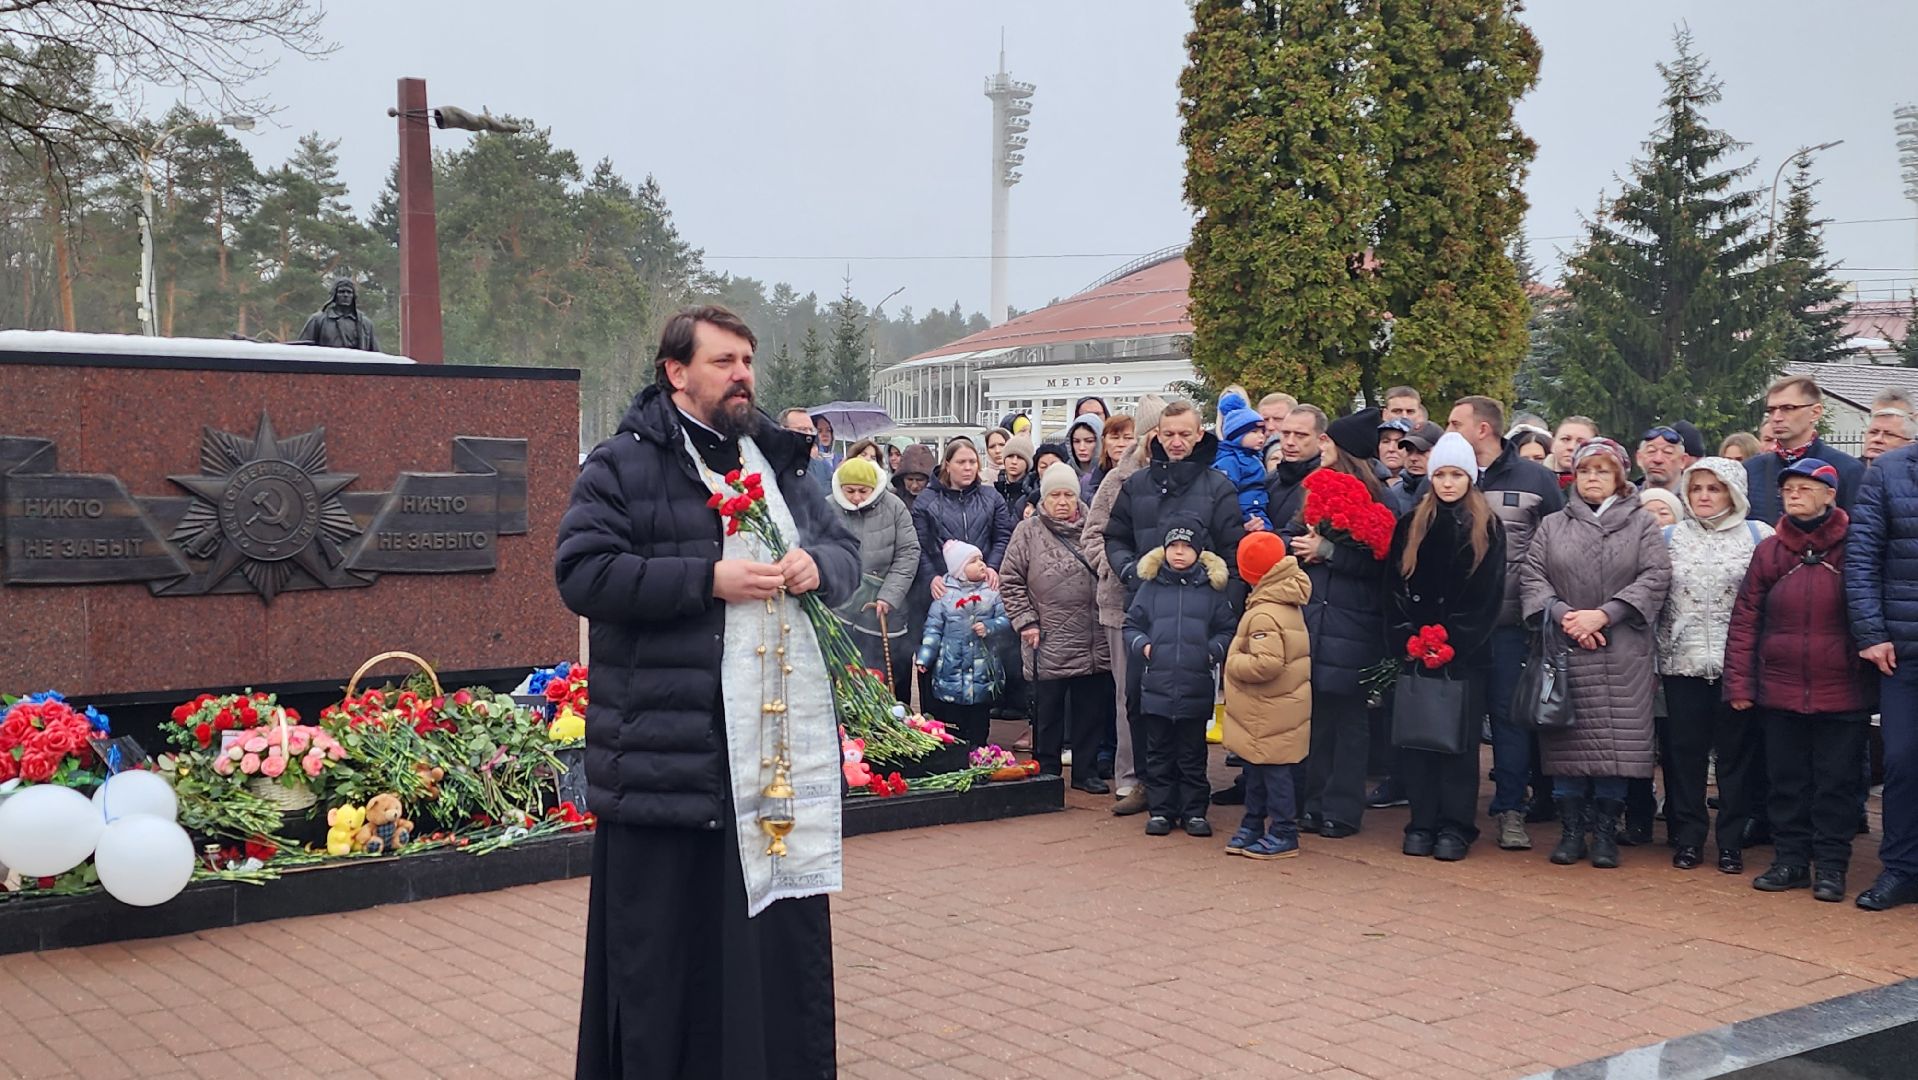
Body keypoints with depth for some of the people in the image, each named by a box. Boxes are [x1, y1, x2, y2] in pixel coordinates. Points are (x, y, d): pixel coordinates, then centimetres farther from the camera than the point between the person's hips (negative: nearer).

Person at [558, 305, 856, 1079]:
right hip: (669, 750, -6)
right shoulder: (623, 465, -3)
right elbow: (582, 574, -13)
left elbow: (846, 554, 20)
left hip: (783, 743, 6)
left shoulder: (779, 460, 17)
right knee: (667, 946, 0)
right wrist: (708, 579, -17)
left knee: (784, 937, 11)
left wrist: (818, 565, -4)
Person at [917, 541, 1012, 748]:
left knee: (979, 727, 9)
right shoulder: (945, 594, -4)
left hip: (982, 670, 2)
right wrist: (924, 657, -8)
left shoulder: (991, 592, 2)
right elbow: (933, 628, -2)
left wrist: (989, 627, -16)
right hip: (950, 672, -2)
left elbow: (1005, 619, 4)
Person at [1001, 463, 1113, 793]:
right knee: (1048, 711, 6)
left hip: (1096, 645, 3)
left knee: (1092, 710, 9)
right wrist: (1026, 620, -5)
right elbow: (1010, 580, 1)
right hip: (1050, 643, -3)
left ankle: (1087, 771, 20)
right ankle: (1046, 772, 18)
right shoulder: (1028, 532, 0)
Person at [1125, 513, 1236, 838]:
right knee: (1159, 753, 9)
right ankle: (1160, 809, 18)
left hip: (1196, 687, -1)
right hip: (1156, 686, 1)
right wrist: (1141, 644, -8)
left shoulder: (1212, 589, 2)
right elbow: (1131, 624, 10)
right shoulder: (1151, 586, 4)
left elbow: (1228, 629, 8)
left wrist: (1215, 649, -9)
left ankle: (1194, 811, 17)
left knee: (1192, 754, 9)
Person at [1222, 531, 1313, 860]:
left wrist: (1233, 663, -16)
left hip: (1270, 712, -10)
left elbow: (1267, 663, -31)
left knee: (1273, 770, 0)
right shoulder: (1287, 602, 9)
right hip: (1264, 710, 10)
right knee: (1254, 770, 18)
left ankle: (1283, 834, 8)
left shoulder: (1265, 614, -23)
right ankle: (1253, 826, 28)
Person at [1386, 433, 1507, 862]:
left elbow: (1488, 594, -2)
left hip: (1466, 653, -2)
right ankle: (1422, 822, 8)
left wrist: (1453, 641, -9)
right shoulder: (1411, 525, 10)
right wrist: (1409, 636, -6)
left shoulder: (1488, 529, 4)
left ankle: (1456, 827, 5)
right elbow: (1395, 585, 6)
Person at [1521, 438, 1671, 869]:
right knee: (1567, 741, 1)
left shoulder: (1642, 525, 8)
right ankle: (1571, 829, 11)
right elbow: (1531, 576, 5)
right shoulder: (1552, 526, 13)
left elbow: (1655, 578, -3)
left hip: (1622, 656, -1)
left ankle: (1605, 831, 9)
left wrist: (1602, 614, -13)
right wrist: (1563, 616, -12)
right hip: (1564, 651, 1)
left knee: (1616, 743, -2)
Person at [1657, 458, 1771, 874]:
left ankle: (1731, 842, 13)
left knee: (1737, 752, 3)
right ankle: (1687, 839, 14)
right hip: (1683, 663, 2)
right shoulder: (1671, 537, 9)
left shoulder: (1758, 536, 3)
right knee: (1684, 752, 4)